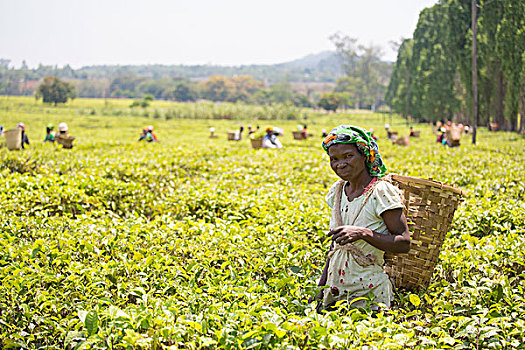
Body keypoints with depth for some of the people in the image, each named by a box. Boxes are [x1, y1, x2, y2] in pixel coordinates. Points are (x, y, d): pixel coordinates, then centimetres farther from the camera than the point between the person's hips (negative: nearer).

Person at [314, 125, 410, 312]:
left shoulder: (381, 193, -16)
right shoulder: (337, 191, 4)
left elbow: (404, 243, -18)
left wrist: (362, 233, -29)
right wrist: (323, 283, 11)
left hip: (368, 292, -6)